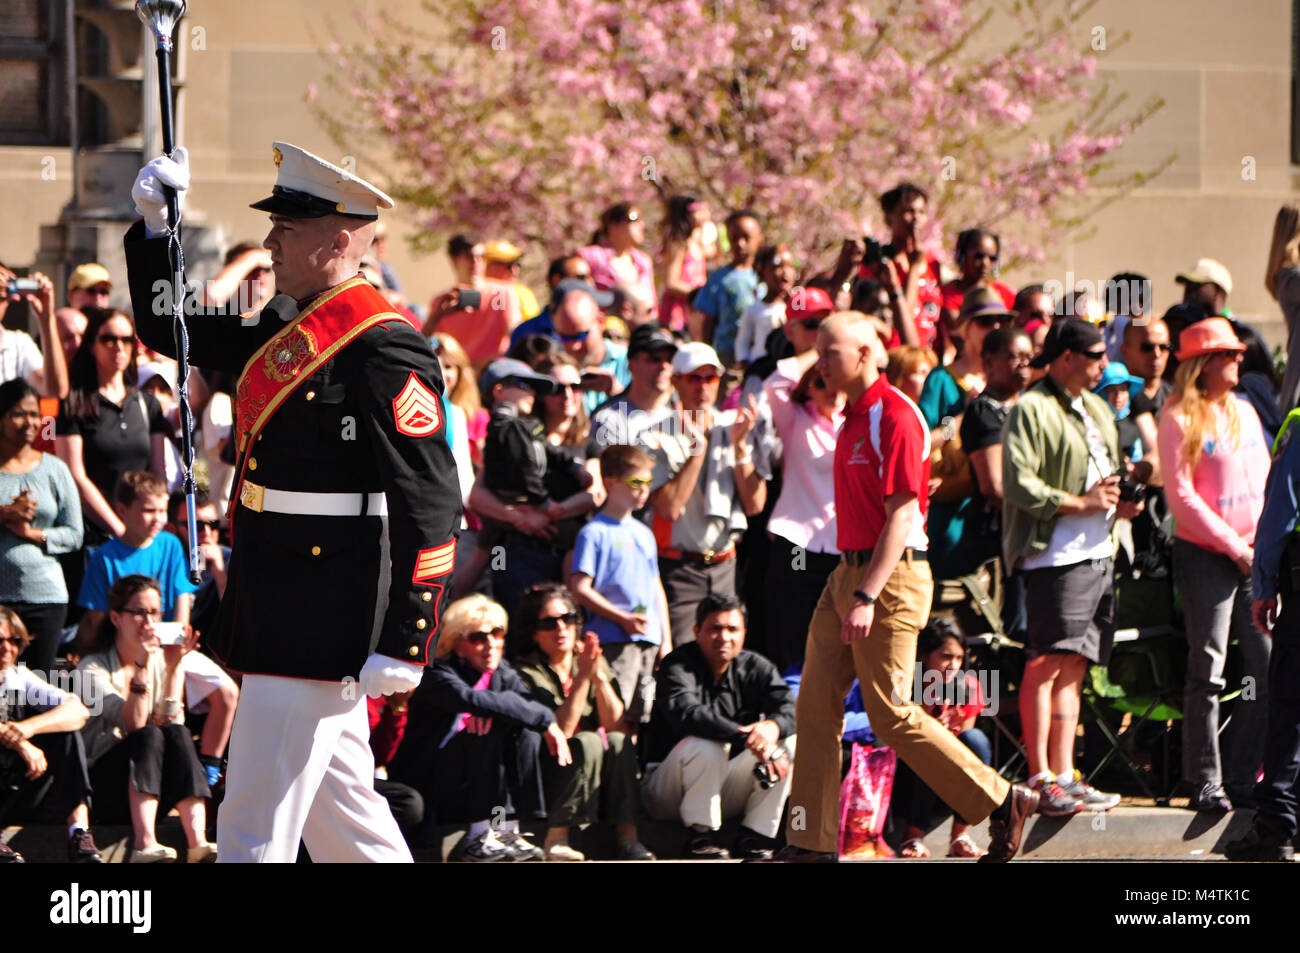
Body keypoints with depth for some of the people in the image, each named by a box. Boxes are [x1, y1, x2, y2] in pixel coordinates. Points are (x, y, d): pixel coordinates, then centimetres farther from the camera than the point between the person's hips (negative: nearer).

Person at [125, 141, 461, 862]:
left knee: (255, 828, -7)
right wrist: (155, 227, 10)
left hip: (319, 626, -9)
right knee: (338, 808, 16)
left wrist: (405, 642, -20)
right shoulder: (286, 326, 11)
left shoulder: (384, 350, -16)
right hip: (277, 614, 9)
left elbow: (432, 505, -18)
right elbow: (171, 332, 25)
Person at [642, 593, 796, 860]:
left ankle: (754, 838, -13)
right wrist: (746, 737, -44)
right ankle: (701, 837, -22)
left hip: (725, 789, 5)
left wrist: (772, 726, -37)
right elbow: (686, 713, -33)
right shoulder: (678, 666, -13)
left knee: (790, 743, -11)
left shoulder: (755, 668, 4)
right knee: (704, 746, -35)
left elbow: (789, 708, -11)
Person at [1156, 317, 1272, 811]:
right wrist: (1234, 547, -11)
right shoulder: (1179, 419, -5)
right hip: (1204, 554, -6)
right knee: (1208, 672, -6)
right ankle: (1205, 782, 0)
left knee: (1267, 668, 2)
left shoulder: (1244, 413, 15)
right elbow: (1181, 496, -9)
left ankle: (1240, 777, 10)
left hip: (1252, 558, 6)